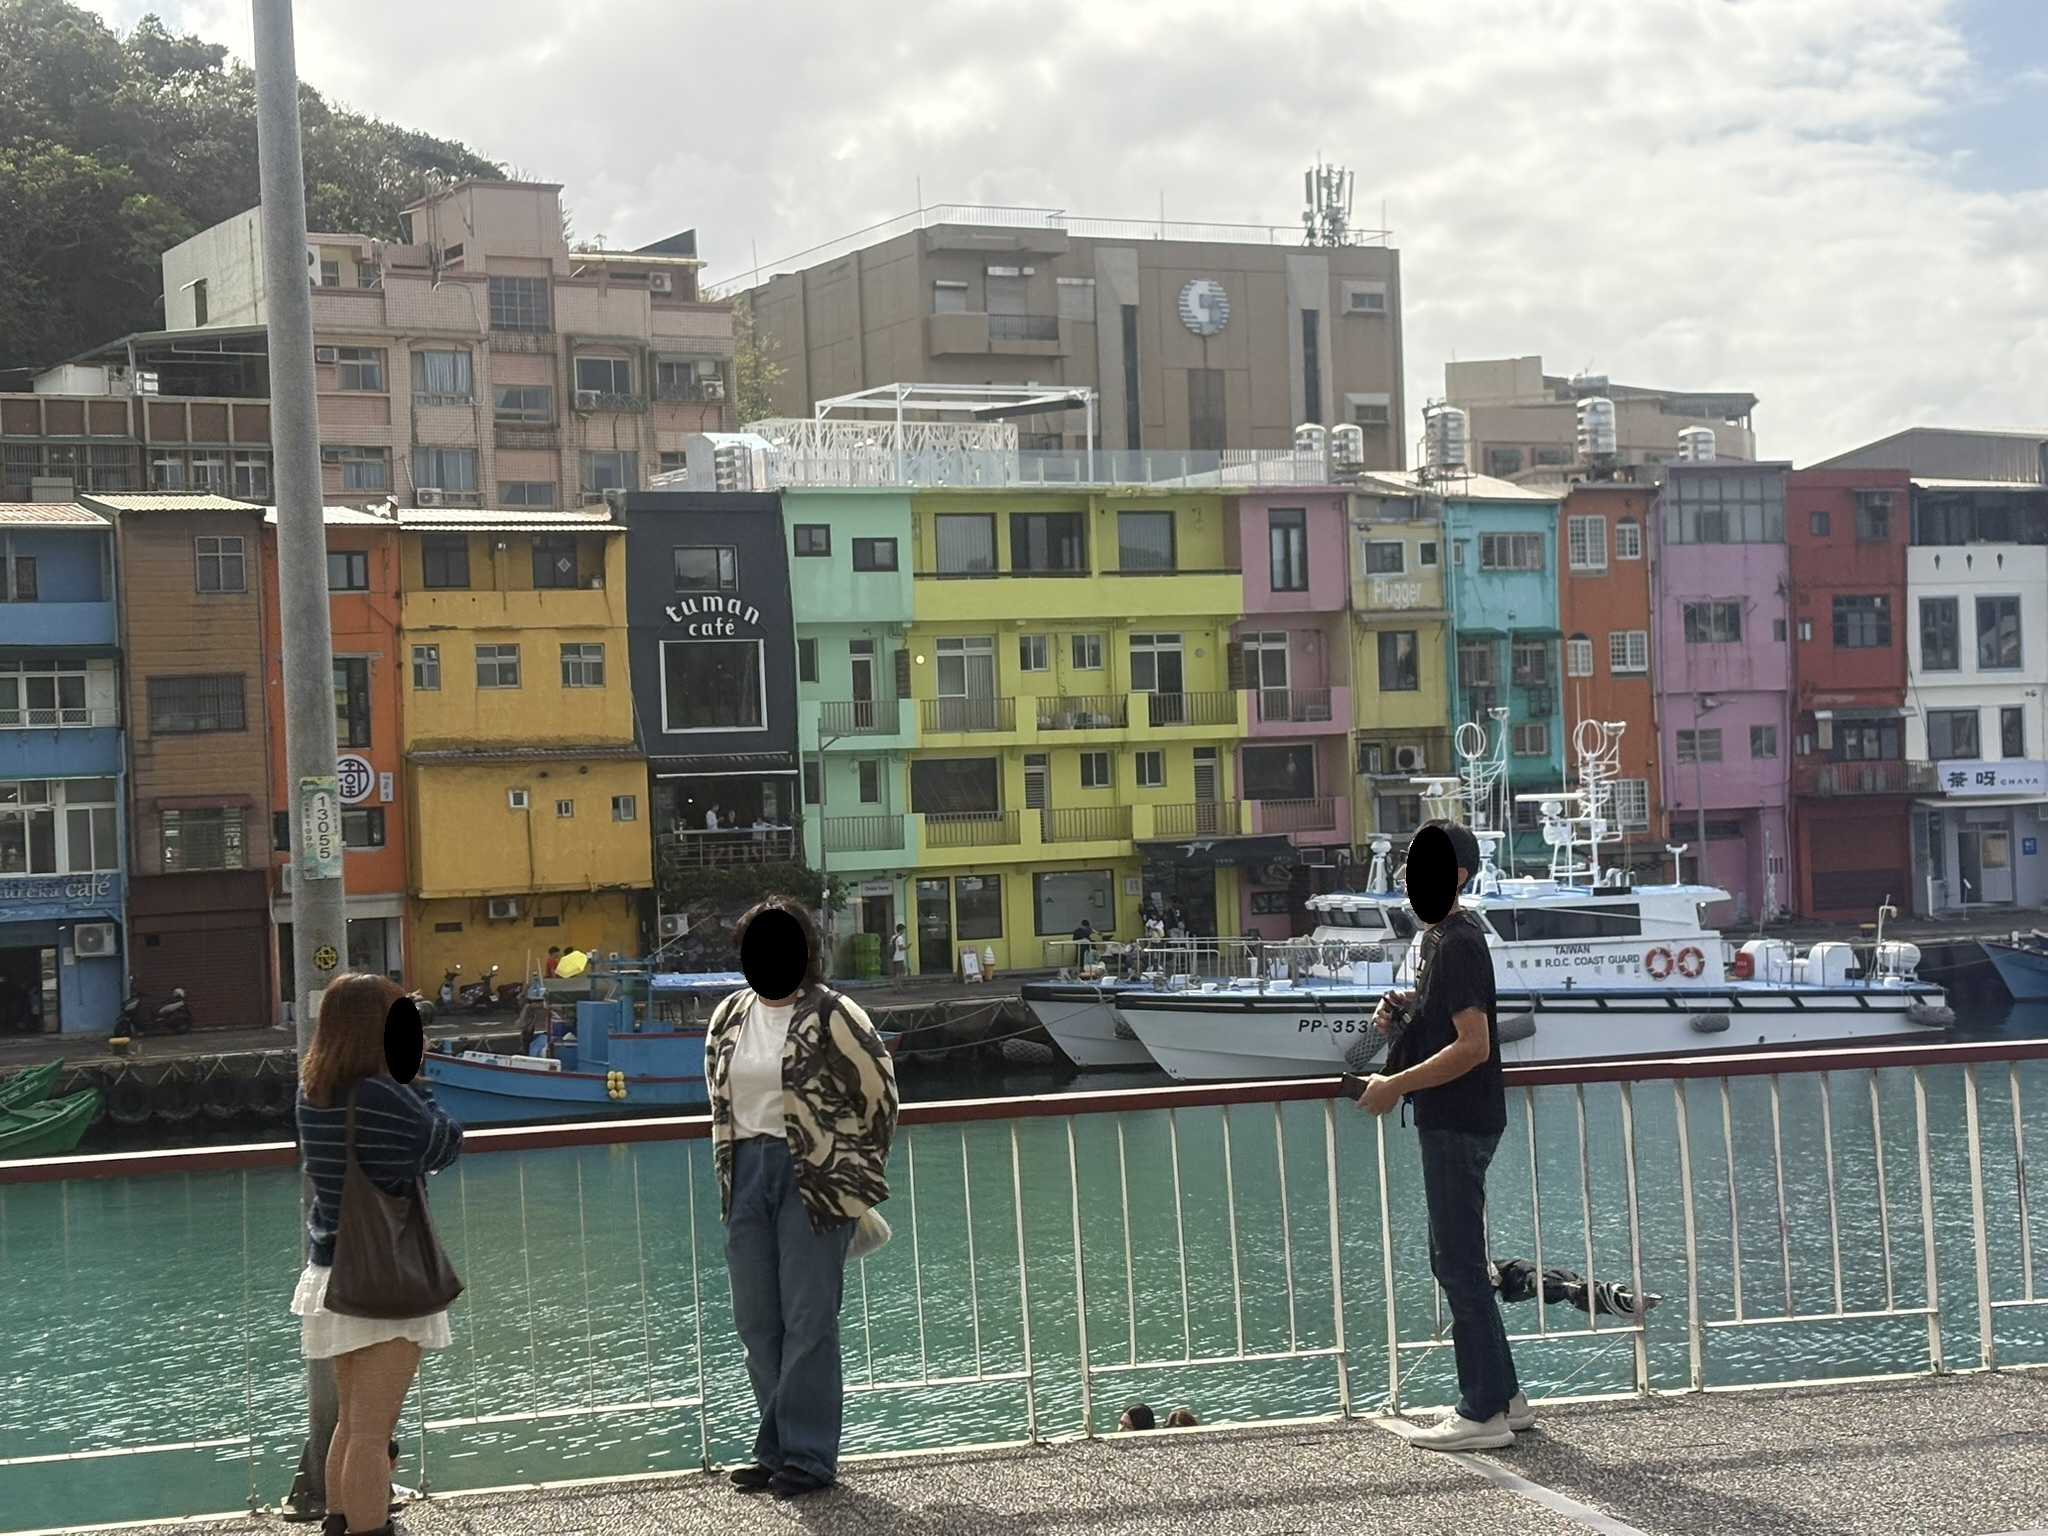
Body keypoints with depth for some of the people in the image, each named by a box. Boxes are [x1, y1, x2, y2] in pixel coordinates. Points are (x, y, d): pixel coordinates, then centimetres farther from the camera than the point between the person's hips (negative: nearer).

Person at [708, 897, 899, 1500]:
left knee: (808, 1319, -4)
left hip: (814, 1178, -6)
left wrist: (859, 1169, 6)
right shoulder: (728, 1018, 9)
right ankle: (777, 1449, 20)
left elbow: (880, 1094, -2)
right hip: (746, 1175, 6)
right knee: (755, 1320, 10)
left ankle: (809, 1456, 3)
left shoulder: (832, 1017, -9)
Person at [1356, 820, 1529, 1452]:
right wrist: (1403, 1008, 8)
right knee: (1457, 1261, 16)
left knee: (1459, 1264, -5)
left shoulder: (1457, 943, -18)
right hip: (1449, 1119, 11)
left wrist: (1397, 1085, -20)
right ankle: (1503, 1395, 23)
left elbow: (1473, 1045, -24)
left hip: (1458, 1123, -11)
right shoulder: (1437, 934, 14)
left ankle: (1483, 1414, 0)